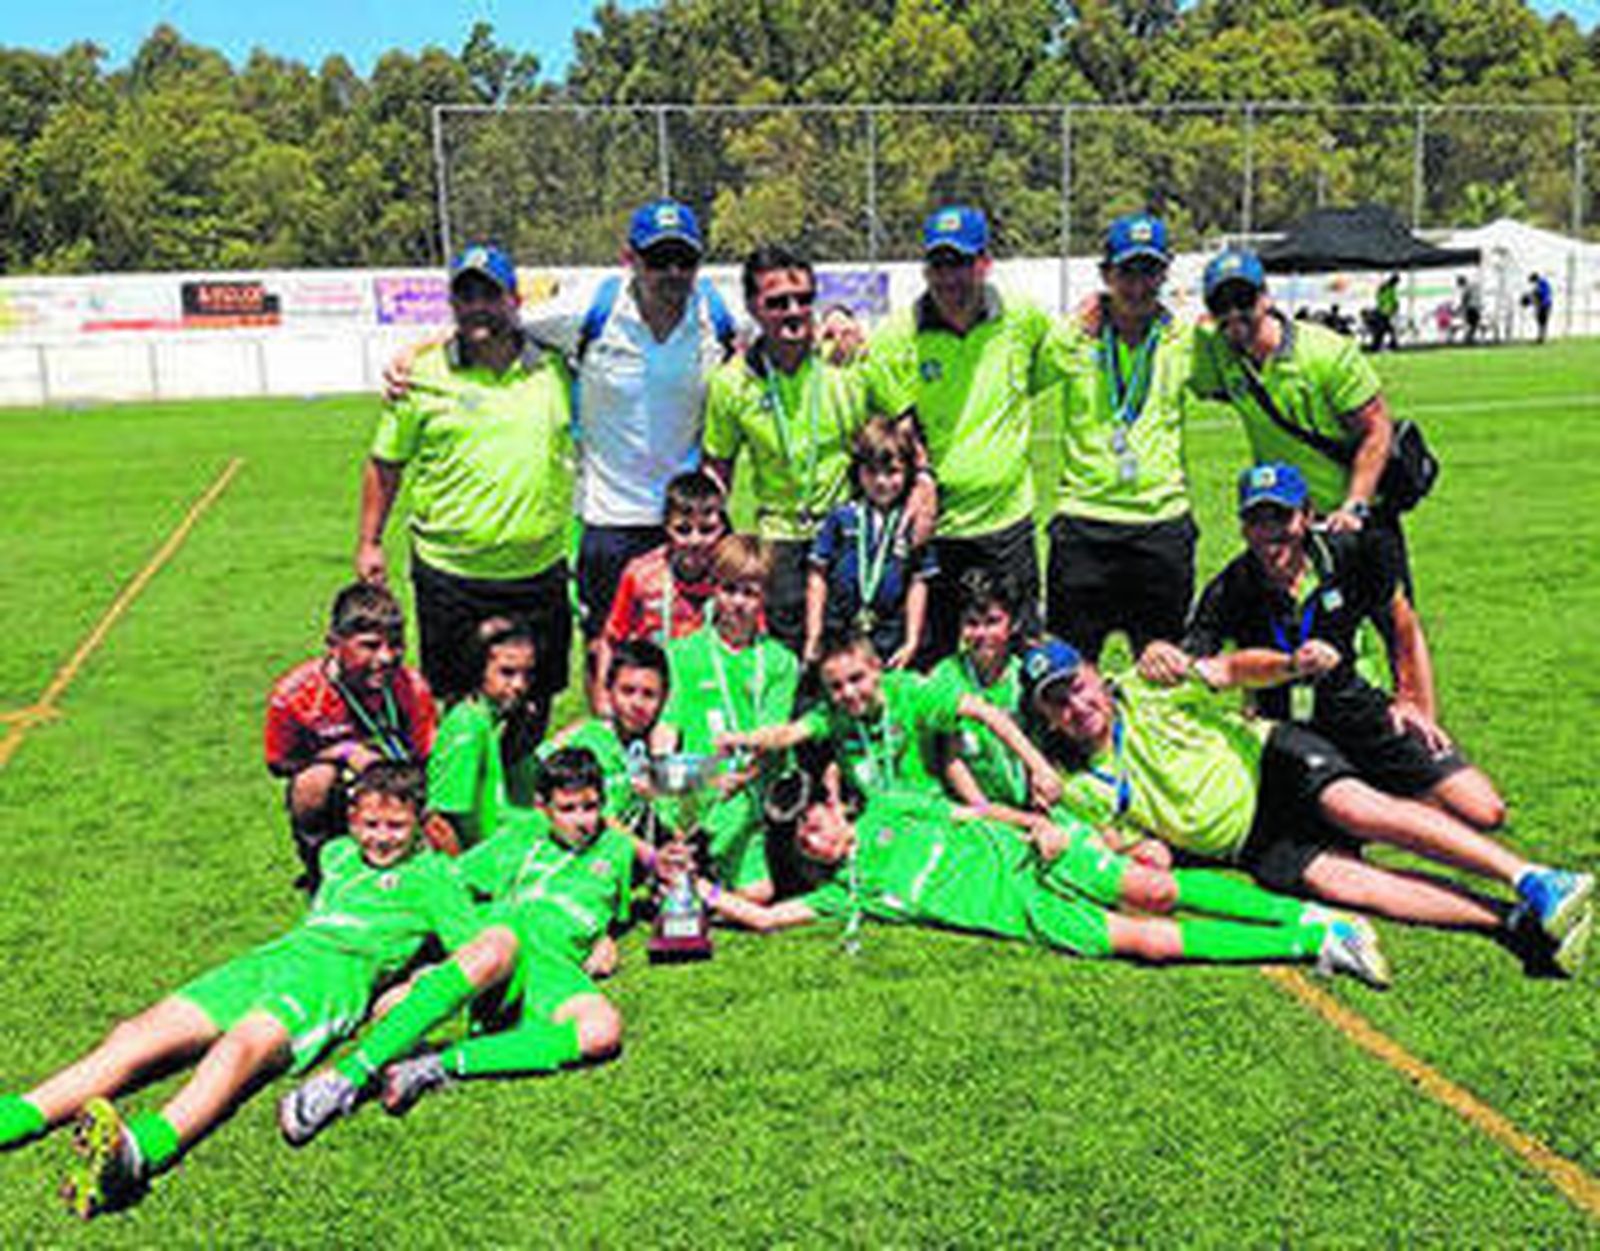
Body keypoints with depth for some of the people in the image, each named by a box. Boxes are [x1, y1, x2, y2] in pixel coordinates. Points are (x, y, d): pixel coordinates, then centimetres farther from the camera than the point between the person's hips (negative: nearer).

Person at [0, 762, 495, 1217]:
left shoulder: (431, 873, 12)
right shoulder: (337, 854, 29)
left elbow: (481, 952, 2)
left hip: (341, 973, -7)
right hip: (272, 955, 7)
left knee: (242, 1046, -37)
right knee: (140, 1034, -14)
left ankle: (140, 1152, -62)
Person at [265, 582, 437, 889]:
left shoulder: (413, 688, -18)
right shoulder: (293, 694, -21)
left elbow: (427, 765, -11)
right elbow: (278, 764, -8)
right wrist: (344, 752, -23)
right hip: (329, 806, -2)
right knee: (318, 779, -33)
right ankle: (319, 867, -6)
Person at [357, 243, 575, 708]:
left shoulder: (556, 366, 4)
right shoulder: (422, 374, -2)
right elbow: (385, 464, 5)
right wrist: (369, 543, 3)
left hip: (540, 572, 2)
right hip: (450, 577, -2)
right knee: (454, 708, 8)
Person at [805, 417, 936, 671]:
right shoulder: (842, 518, -1)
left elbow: (918, 585, 2)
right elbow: (818, 578, 3)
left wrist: (912, 642, 0)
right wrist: (813, 636, 1)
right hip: (835, 639, 0)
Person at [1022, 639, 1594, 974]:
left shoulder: (1145, 690, -2)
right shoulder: (1080, 787, 2)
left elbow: (1233, 670, -3)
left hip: (1271, 759, -1)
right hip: (1249, 845, 1)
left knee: (1358, 809, -29)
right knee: (1337, 879, -24)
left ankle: (1534, 880, -30)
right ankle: (1515, 919, -31)